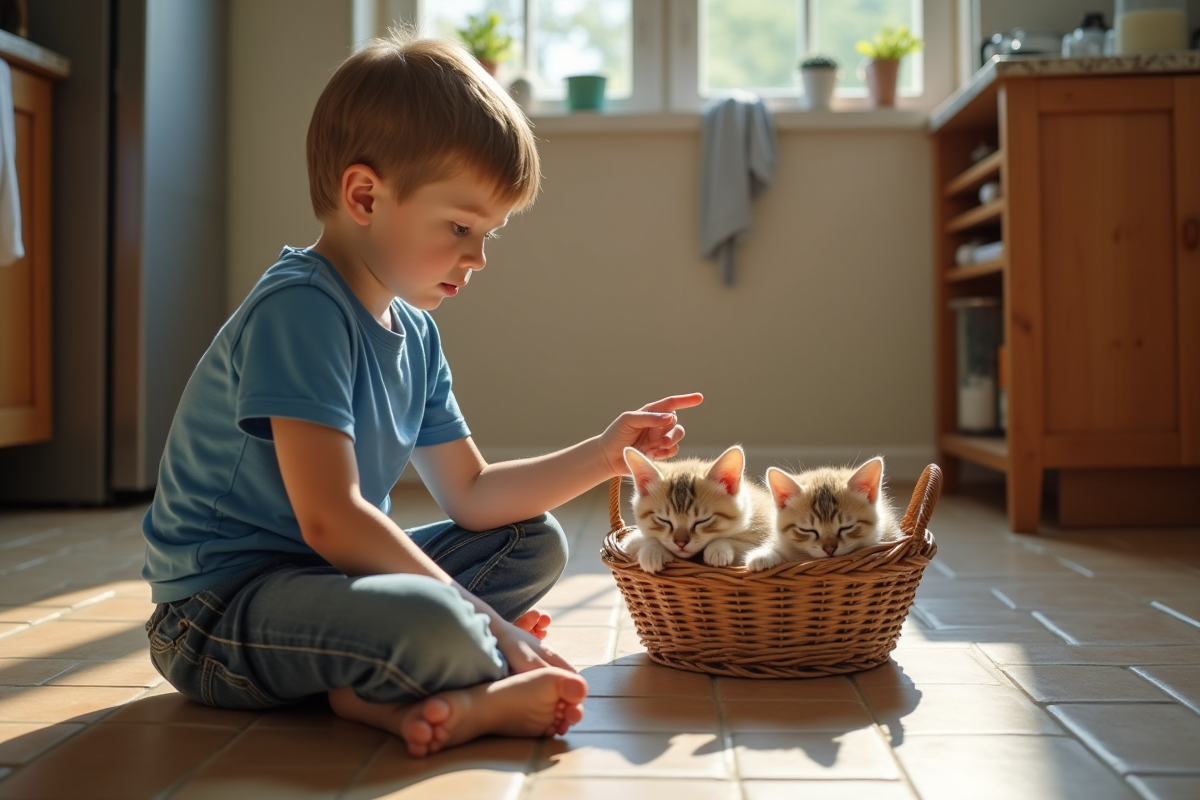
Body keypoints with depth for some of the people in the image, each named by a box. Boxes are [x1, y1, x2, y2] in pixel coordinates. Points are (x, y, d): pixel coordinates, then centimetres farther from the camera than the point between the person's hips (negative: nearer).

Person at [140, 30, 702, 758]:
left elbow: (471, 495, 11)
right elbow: (330, 518, -27)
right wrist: (478, 614, -22)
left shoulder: (415, 335, 7)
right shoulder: (298, 310, -21)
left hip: (328, 574, 10)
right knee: (432, 626, -38)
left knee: (536, 542, 11)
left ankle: (377, 689, -10)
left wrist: (603, 455, 2)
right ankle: (494, 696, -3)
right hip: (219, 609, -10)